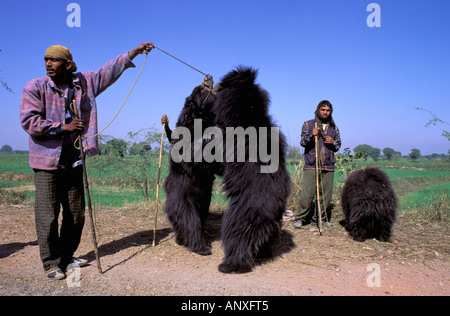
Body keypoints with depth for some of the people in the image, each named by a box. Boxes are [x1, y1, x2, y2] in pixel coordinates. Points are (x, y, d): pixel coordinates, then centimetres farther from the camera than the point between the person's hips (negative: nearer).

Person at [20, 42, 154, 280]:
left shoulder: (84, 82, 8)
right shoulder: (35, 87, -3)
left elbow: (110, 70, 17)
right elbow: (28, 120, -11)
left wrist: (134, 52, 20)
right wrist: (63, 127, -16)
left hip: (74, 162, 4)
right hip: (47, 162, -4)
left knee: (76, 213, 11)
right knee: (48, 215, -2)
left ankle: (67, 257, 29)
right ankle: (51, 263, 14)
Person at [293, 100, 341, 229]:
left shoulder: (334, 128, 17)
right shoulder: (308, 124, 7)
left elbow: (338, 145, 22)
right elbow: (302, 142, 2)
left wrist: (333, 142, -1)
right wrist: (311, 136, -18)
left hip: (328, 166, 4)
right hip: (311, 166, -4)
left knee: (326, 194, 4)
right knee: (307, 194, -10)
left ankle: (319, 219, 17)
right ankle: (300, 218, 4)